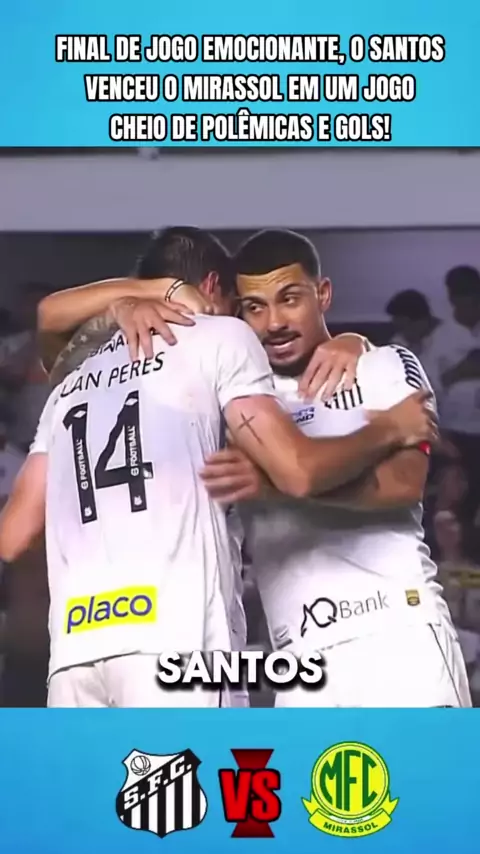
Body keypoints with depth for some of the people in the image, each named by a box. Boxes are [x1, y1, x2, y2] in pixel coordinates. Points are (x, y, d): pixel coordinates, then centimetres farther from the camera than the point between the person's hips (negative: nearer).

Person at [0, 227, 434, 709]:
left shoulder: (70, 386, 25)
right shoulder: (219, 336, 9)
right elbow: (298, 472, -2)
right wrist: (391, 429, 15)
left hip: (74, 647, 6)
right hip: (175, 639, -6)